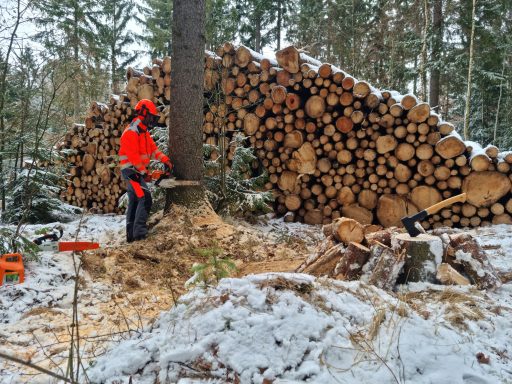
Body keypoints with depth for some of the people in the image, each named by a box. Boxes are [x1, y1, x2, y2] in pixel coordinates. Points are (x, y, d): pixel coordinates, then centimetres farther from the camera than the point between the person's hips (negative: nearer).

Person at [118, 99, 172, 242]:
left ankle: (131, 234, 18)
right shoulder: (131, 132, -16)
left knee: (134, 202, 12)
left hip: (137, 172, 10)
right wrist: (144, 172, -20)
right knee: (145, 198, -18)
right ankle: (139, 231, -18)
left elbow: (153, 149, 11)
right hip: (132, 171, -10)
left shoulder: (144, 132, 15)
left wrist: (166, 160, -3)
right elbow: (133, 155, -22)